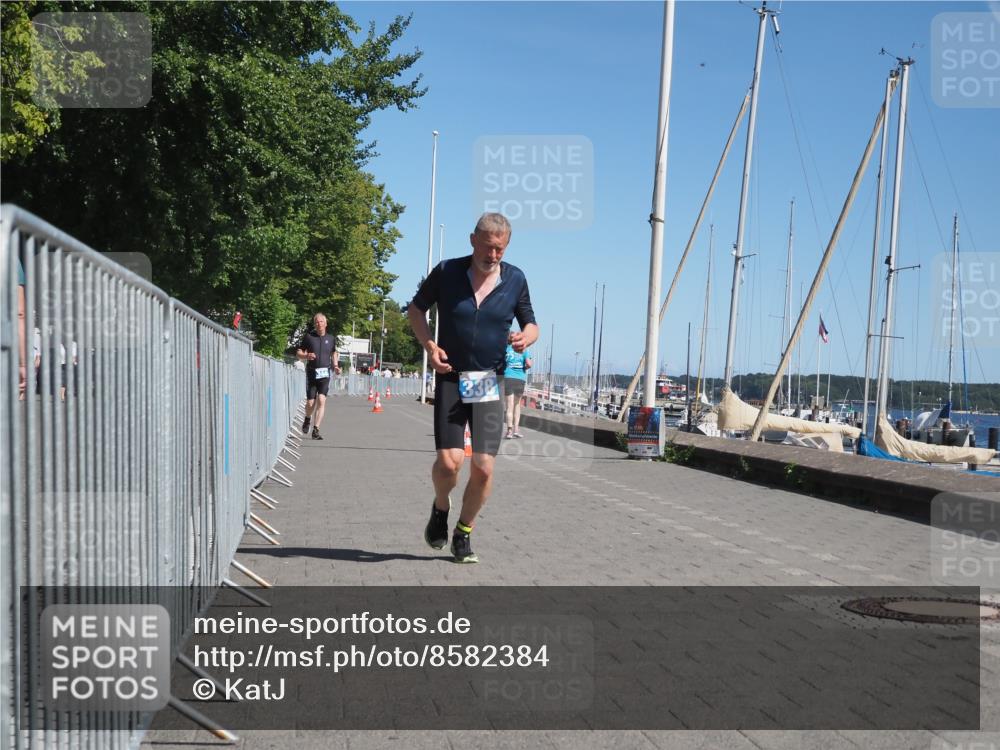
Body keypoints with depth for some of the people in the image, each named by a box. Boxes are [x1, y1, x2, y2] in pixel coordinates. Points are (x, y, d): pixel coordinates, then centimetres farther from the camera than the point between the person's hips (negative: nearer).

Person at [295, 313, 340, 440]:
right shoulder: (308, 337, 2)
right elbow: (298, 353, 6)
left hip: (325, 374, 1)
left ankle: (316, 430, -10)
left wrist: (335, 366, 10)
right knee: (310, 402, 0)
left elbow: (334, 353, 25)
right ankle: (307, 418, 35)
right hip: (311, 373, -1)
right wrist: (306, 355, -15)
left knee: (321, 400, -13)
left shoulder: (331, 339, 8)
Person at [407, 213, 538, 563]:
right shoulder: (446, 272, -4)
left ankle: (463, 534, 18)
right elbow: (416, 309, 10)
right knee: (449, 460, -15)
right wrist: (429, 345, -7)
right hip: (451, 378, -1)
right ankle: (441, 507, 20)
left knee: (484, 467, -4)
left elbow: (531, 324, 13)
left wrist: (526, 338, -11)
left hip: (490, 382, 2)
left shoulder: (515, 279, 1)